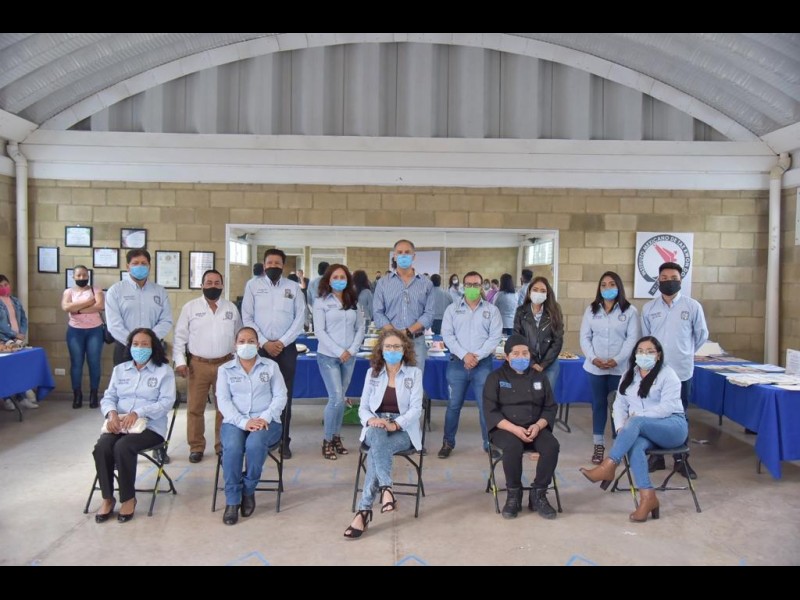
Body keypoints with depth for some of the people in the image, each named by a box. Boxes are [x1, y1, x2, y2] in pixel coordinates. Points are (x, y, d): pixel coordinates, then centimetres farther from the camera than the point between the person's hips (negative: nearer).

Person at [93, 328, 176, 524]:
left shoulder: (164, 371, 2)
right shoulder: (119, 369, 18)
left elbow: (166, 402, -8)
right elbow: (108, 397, 11)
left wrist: (137, 413, -21)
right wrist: (112, 413, -13)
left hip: (150, 426, -4)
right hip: (119, 424, 4)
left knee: (123, 447, -32)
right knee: (101, 447, -26)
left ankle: (128, 498, -11)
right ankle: (107, 498, -7)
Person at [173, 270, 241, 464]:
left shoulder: (231, 308, 6)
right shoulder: (190, 307, 1)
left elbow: (239, 336, 10)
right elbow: (180, 336, 1)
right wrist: (180, 361, -7)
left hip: (225, 364, 1)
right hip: (198, 364, -1)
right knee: (195, 408, 5)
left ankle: (222, 446, 22)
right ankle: (196, 447, 19)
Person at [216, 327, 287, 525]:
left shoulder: (271, 366, 12)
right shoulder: (225, 369, 12)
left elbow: (281, 396, 4)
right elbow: (223, 401, 0)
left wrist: (265, 417, -14)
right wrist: (244, 422, -16)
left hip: (266, 421, 0)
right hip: (235, 421, 1)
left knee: (255, 444, -34)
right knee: (232, 447, -32)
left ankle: (248, 491, -9)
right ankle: (232, 500, -16)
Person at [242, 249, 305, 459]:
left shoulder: (293, 287, 6)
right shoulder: (253, 285, 6)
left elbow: (300, 318, 1)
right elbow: (247, 318, 1)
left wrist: (282, 342, -8)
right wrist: (264, 342, -8)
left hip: (286, 347, 0)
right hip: (260, 347, 0)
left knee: (284, 395, 3)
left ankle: (283, 441, 11)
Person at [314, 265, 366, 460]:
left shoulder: (354, 302, 9)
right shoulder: (321, 302, -2)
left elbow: (360, 329, 8)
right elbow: (320, 331, -8)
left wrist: (352, 350, -6)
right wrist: (338, 351, -13)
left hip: (349, 357, 4)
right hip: (328, 356, -4)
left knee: (340, 398, 10)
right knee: (336, 399, -10)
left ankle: (337, 437, 23)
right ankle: (327, 440, 6)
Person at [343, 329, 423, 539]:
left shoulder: (414, 373, 4)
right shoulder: (372, 373, 12)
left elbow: (416, 409, -6)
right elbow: (363, 408, 8)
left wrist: (394, 424, -23)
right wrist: (371, 420, -16)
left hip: (404, 430, -2)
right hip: (375, 427, 2)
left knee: (375, 451, -34)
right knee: (377, 436, -38)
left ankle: (364, 510, -36)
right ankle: (386, 489, -45)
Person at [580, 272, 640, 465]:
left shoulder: (630, 311, 0)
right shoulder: (591, 310, 8)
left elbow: (633, 339, -6)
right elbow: (585, 337, 4)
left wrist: (616, 360, -16)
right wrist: (593, 358, -11)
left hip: (620, 368, -2)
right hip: (595, 367, 2)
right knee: (598, 404, 8)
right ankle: (599, 445, 17)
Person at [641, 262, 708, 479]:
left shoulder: (693, 306, -3)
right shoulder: (649, 308, 3)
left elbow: (702, 335, 9)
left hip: (682, 370, -1)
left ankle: (681, 460, 19)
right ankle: (656, 457, 20)